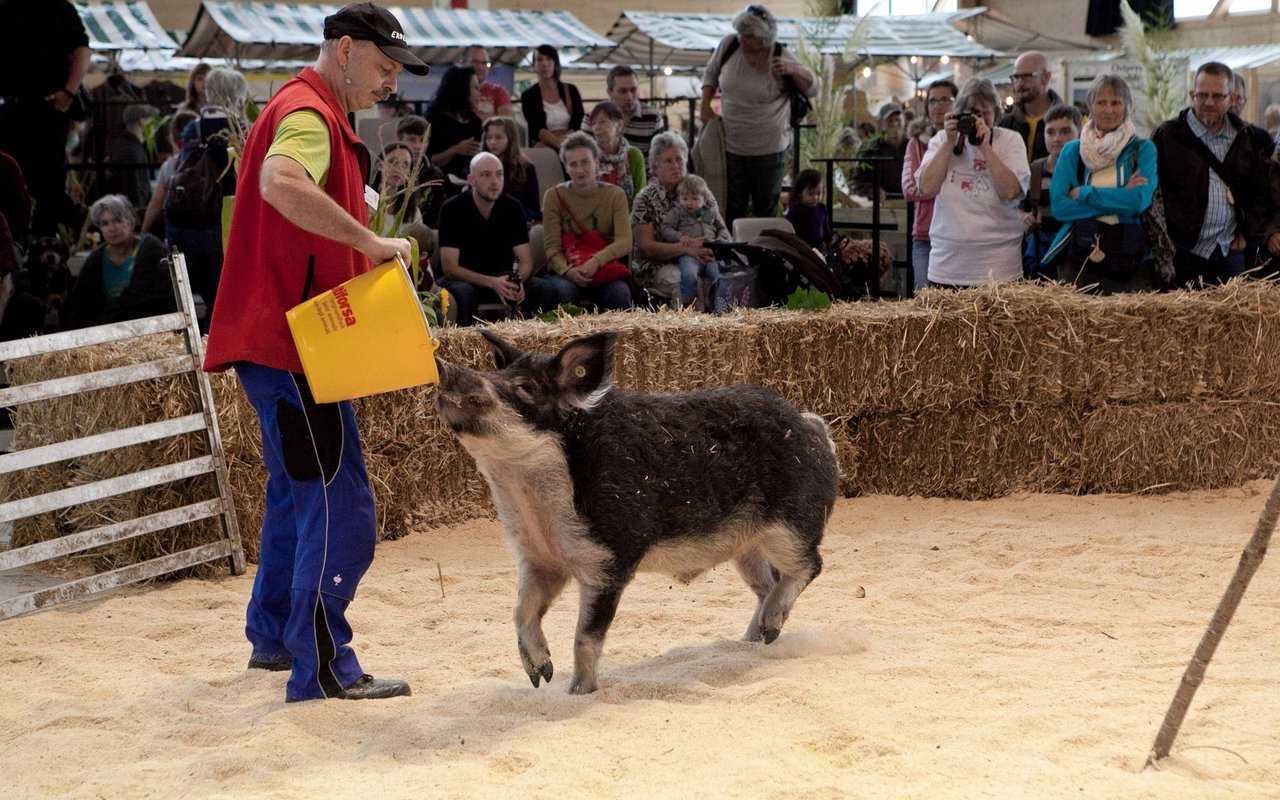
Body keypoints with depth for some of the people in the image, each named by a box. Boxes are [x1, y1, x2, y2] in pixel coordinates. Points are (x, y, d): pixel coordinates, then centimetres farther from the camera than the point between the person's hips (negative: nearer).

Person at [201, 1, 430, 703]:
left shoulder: (314, 115, 21)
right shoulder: (308, 113, -14)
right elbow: (280, 183, -36)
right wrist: (367, 239, -32)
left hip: (282, 343, 11)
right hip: (289, 347, -11)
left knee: (299, 492, 20)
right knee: (340, 505, -11)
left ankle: (273, 637, 32)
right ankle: (324, 669, -9)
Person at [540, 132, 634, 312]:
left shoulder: (615, 195, 4)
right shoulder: (554, 196, 2)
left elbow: (625, 242, -9)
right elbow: (552, 246, -5)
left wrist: (596, 260, -27)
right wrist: (567, 270, -27)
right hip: (565, 271, 0)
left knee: (620, 293, -32)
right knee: (564, 290, -34)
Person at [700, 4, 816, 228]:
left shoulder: (780, 57, -13)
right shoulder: (729, 45, -8)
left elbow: (812, 89, -6)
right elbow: (711, 73, 11)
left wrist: (793, 70, -25)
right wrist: (706, 105, 0)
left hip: (769, 149, -2)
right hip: (731, 146, 2)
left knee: (765, 210, 10)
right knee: (731, 209, 9)